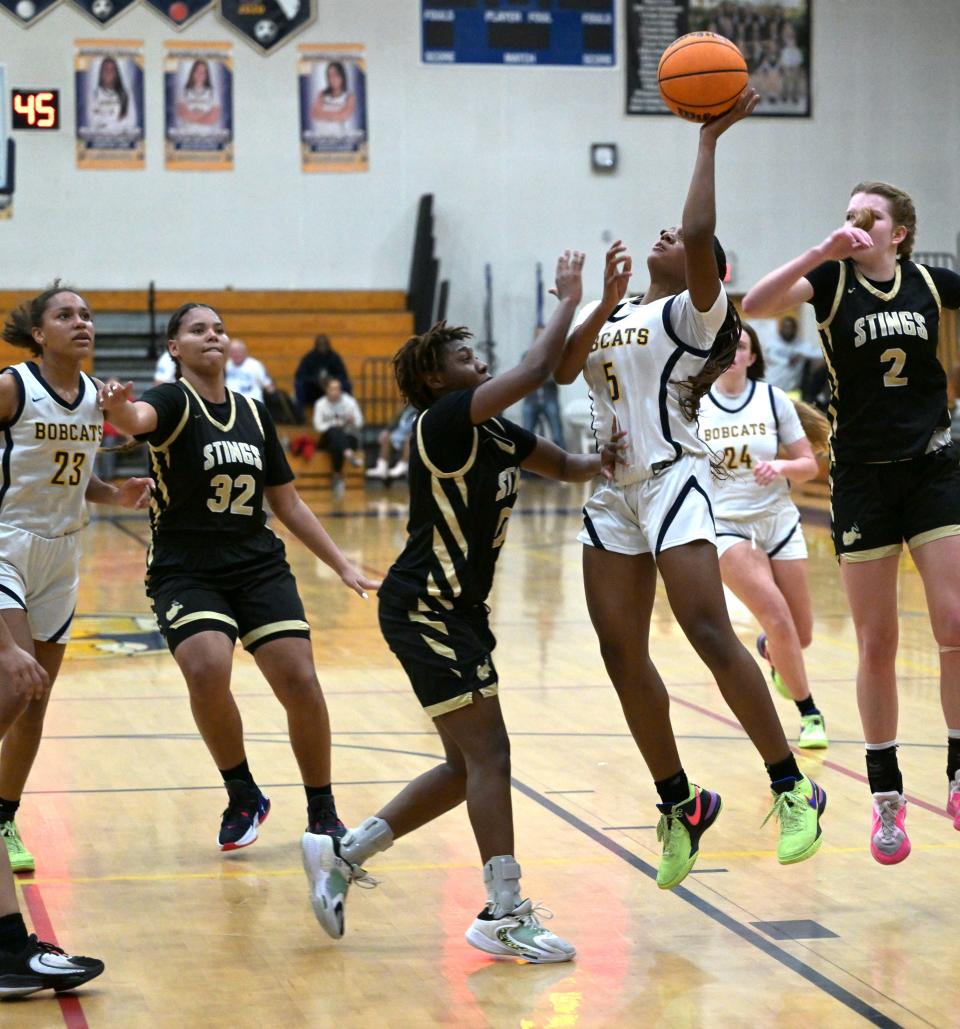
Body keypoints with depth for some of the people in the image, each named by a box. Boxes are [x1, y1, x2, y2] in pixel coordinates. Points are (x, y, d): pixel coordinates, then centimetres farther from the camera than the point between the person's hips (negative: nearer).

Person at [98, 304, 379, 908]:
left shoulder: (255, 414, 11)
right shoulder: (172, 402, -5)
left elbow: (287, 502, 18)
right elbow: (138, 419, -31)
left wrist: (343, 565, 14)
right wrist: (120, 407, -56)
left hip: (259, 567, 4)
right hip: (184, 573, -4)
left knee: (300, 682, -10)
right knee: (208, 671, -27)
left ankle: (323, 813, 11)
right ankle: (244, 798, -1)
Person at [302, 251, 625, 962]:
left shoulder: (495, 433, 13)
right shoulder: (445, 421, -14)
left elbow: (566, 466, 20)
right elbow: (534, 373, -22)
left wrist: (600, 461, -3)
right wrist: (568, 301, -10)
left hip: (457, 611, 10)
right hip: (425, 608, -10)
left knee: (468, 767, 11)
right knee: (488, 751, -10)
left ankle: (342, 855, 20)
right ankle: (504, 915, -6)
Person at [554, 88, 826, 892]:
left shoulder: (694, 311, -1)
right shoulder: (611, 318, 18)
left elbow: (701, 235, -20)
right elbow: (563, 370, 2)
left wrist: (709, 141, -15)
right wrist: (603, 307, -7)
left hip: (674, 480, -7)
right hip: (613, 493, 7)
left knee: (711, 635, -18)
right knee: (623, 657, 4)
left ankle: (792, 787, -11)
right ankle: (680, 804, 15)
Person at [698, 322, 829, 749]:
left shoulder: (773, 399, -1)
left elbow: (808, 464, 1)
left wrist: (780, 466, -18)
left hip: (778, 521, 2)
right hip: (724, 525, -2)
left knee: (800, 636, 5)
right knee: (778, 621, -20)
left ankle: (770, 651, 43)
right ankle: (809, 713, -4)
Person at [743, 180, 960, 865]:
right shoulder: (832, 281, -4)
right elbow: (755, 305, -22)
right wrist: (823, 251, -30)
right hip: (862, 475, -1)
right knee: (877, 646, 2)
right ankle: (887, 796, 12)